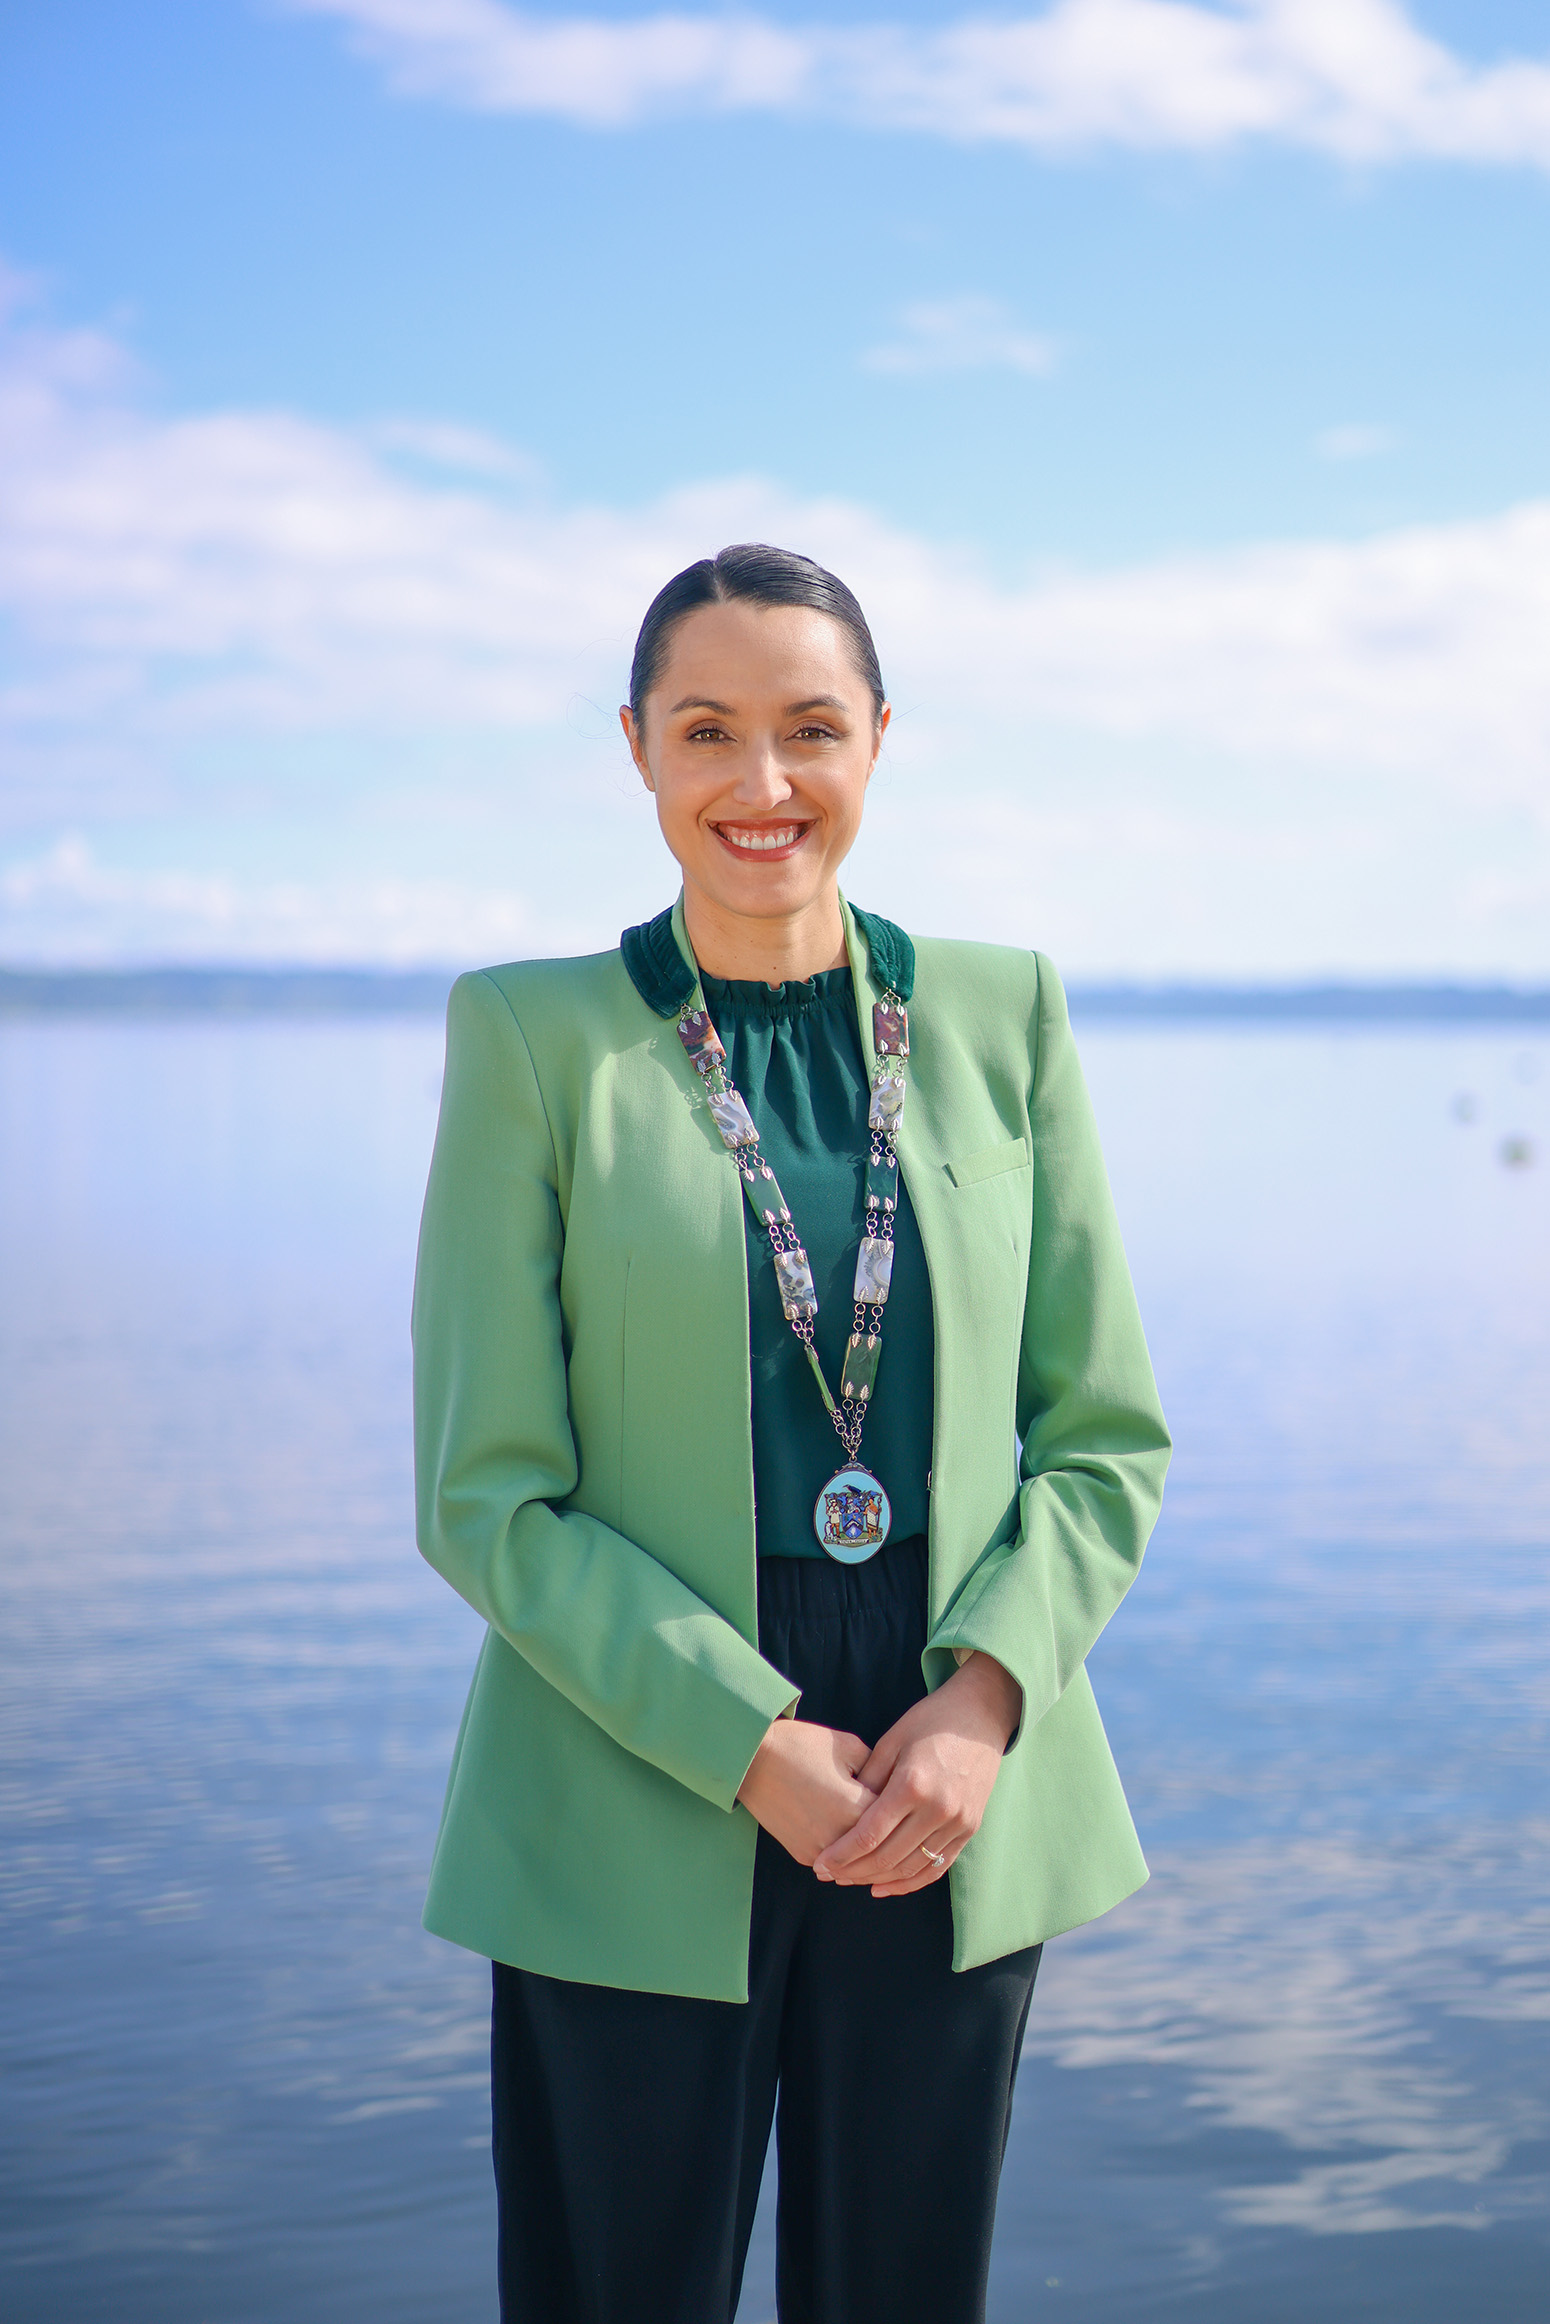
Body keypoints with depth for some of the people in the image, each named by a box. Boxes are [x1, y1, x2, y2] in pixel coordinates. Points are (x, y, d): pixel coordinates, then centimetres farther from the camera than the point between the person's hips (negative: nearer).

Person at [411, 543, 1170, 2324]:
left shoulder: (1000, 1015, 4)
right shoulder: (534, 1037, -4)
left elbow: (1108, 1437, 5)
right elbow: (484, 1492, -7)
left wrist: (982, 1698, -11)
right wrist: (755, 1749, -14)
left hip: (955, 1806, 3)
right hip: (635, 1811, -2)